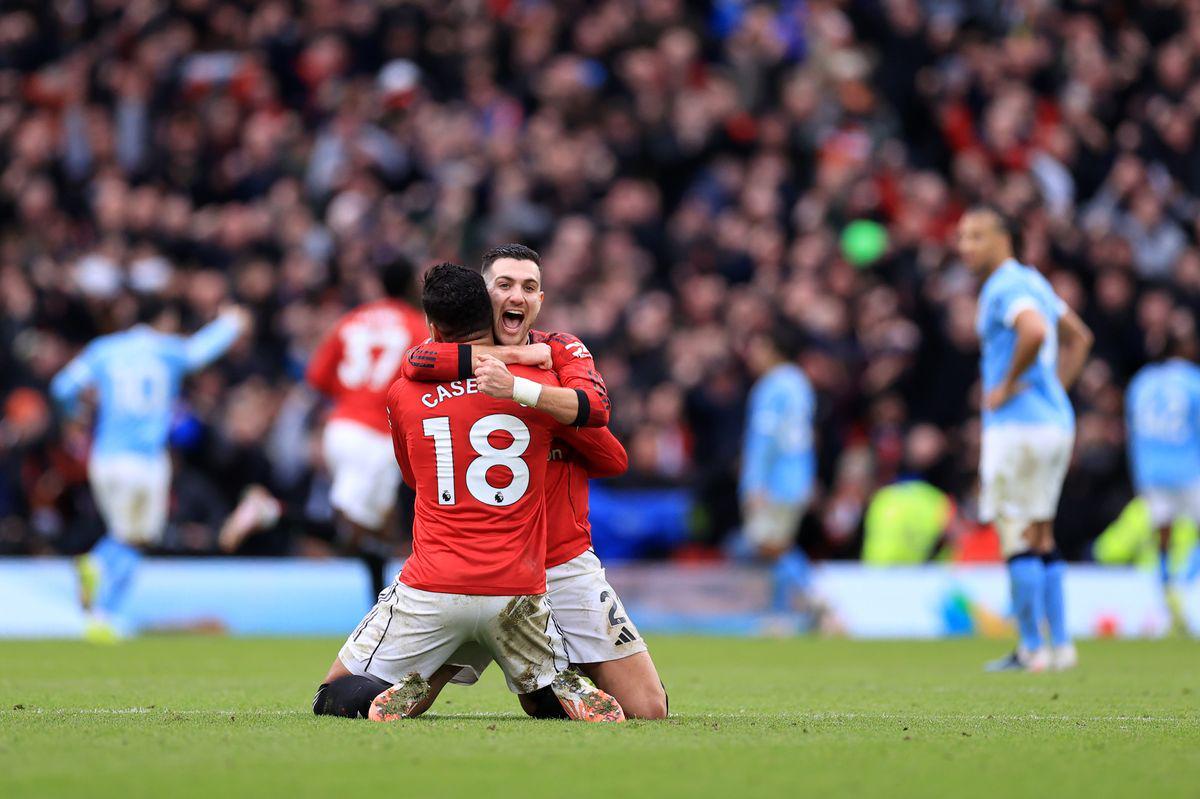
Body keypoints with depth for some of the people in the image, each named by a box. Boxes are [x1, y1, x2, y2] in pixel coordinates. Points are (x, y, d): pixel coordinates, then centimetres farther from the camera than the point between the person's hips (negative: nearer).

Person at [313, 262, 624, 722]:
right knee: (551, 692, 24)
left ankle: (409, 693, -17)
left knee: (335, 697, 13)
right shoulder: (539, 384, 1)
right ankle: (574, 701, -10)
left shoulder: (402, 395, 3)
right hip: (518, 592, 1)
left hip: (431, 589, -1)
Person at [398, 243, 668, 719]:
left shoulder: (562, 351, 4)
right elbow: (415, 364, -24)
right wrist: (517, 354, -18)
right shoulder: (463, 353, 1)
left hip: (565, 565, 0)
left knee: (648, 710, -7)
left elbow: (595, 407, -18)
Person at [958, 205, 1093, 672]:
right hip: (1055, 421, 10)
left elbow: (1035, 331, -33)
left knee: (1017, 540, -5)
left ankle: (1031, 649, -5)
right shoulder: (1032, 281, 17)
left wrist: (1008, 384, -20)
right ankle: (1061, 646, 12)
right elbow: (1078, 338, 28)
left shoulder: (1007, 287, -12)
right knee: (1041, 539, 13)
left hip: (1018, 425, -10)